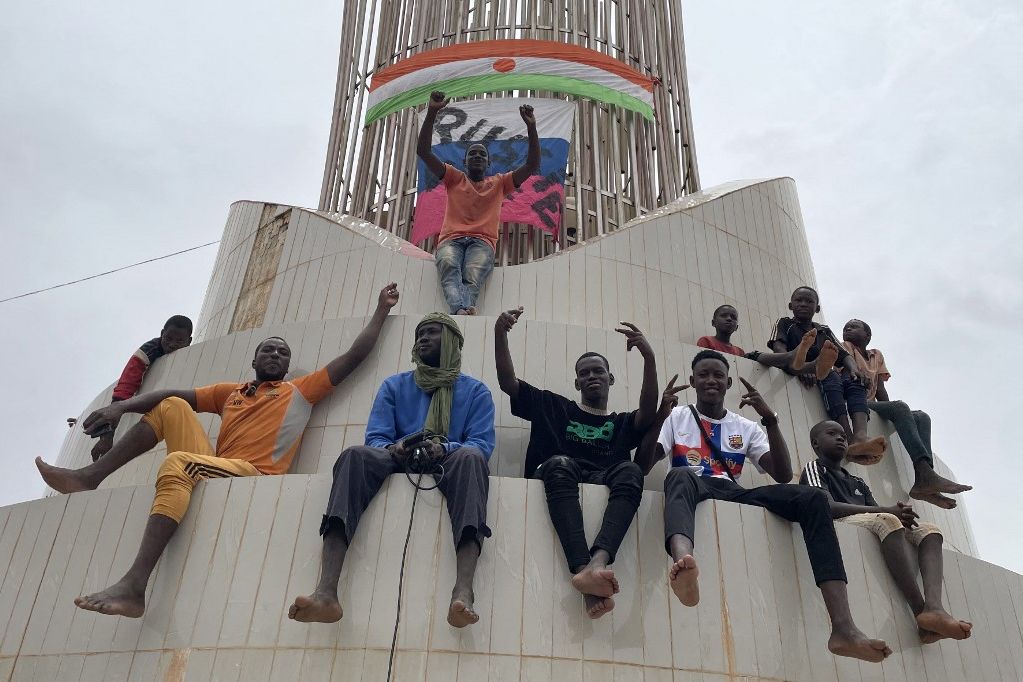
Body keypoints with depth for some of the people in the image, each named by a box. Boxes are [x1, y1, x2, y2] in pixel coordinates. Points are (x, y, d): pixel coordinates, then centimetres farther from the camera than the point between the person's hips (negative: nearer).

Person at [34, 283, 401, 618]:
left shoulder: (301, 390, 16)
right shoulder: (230, 392, 27)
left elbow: (353, 357, 12)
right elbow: (174, 393, 19)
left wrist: (382, 310, 15)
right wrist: (122, 405, 4)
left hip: (254, 476, -5)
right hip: (213, 472, 5)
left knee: (177, 463, -32)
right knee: (172, 407, 6)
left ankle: (134, 587, -43)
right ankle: (90, 476, 0)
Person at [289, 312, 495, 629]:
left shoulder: (475, 391, 17)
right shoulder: (394, 385, 22)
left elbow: (482, 443, 2)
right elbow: (375, 438, 10)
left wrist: (445, 448, -20)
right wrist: (393, 448, -15)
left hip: (449, 467, -1)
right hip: (399, 463, 2)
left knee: (470, 457, -37)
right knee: (356, 455, -32)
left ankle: (463, 591, -56)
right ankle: (326, 592, -49)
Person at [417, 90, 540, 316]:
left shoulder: (499, 183, 28)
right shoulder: (454, 178, 26)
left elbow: (532, 165, 16)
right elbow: (423, 151, 14)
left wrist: (531, 127, 5)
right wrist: (431, 113, 2)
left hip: (482, 242, 0)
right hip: (451, 239, 0)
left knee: (472, 278, -35)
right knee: (449, 267, -39)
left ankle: (461, 315, -64)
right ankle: (462, 311, -66)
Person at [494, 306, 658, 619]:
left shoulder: (622, 423, 28)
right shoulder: (552, 406, 29)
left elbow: (649, 412, 4)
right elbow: (507, 382, 18)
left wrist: (649, 356, -11)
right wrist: (500, 335, 1)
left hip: (604, 484, 1)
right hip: (556, 480, -1)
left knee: (630, 470, -32)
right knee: (561, 463, -36)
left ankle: (597, 562, -56)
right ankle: (583, 569, -57)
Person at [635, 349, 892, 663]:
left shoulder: (745, 427, 23)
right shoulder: (677, 417, 16)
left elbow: (783, 475, 8)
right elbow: (642, 466, 1)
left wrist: (770, 419, -3)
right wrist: (660, 416, -13)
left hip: (735, 495, 3)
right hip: (693, 490, -3)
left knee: (812, 498, -22)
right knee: (679, 475, -40)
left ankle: (843, 628, -37)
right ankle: (683, 563, -74)